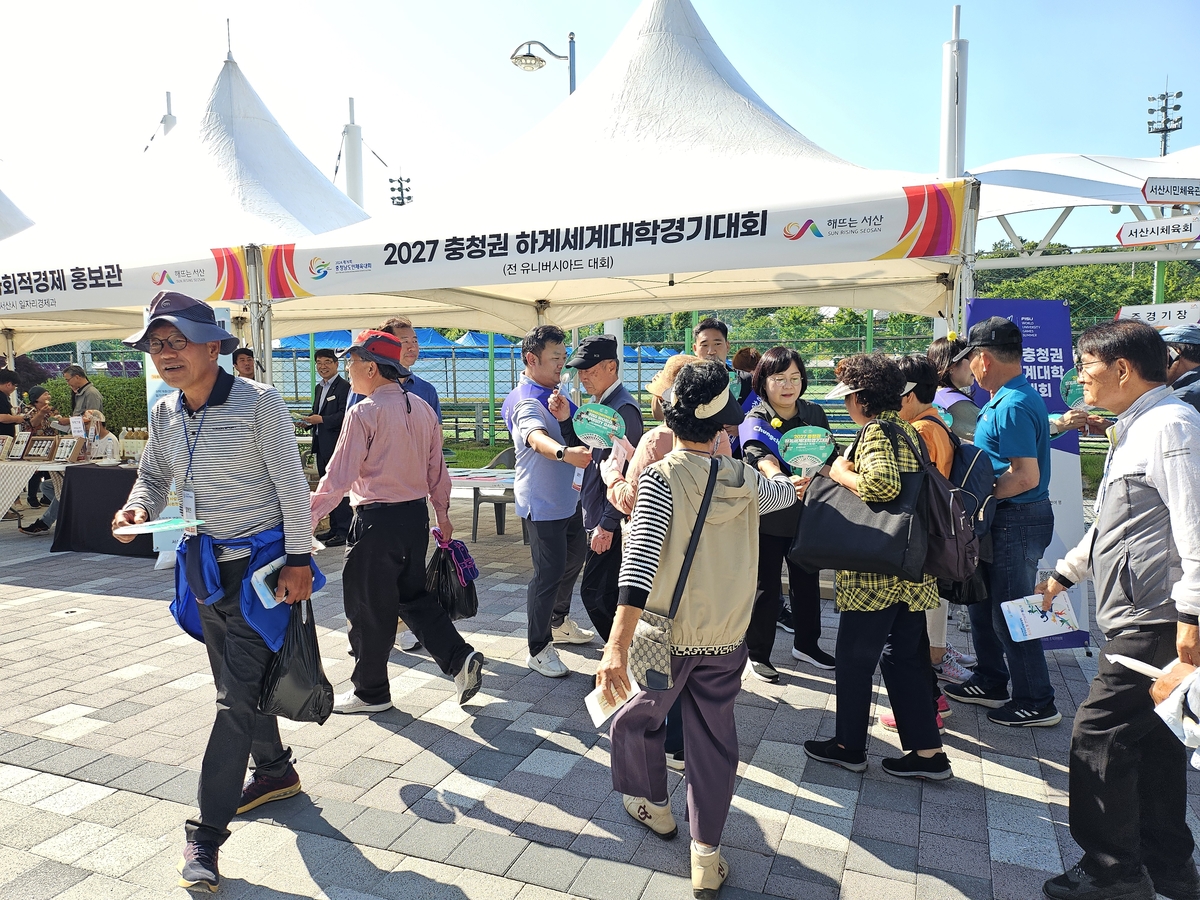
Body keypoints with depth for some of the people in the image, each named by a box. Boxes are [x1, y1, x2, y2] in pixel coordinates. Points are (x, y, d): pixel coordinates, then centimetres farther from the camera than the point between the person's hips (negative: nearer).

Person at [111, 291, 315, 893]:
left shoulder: (257, 402, -17)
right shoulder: (164, 414, 3)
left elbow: (291, 486, -16)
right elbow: (153, 476, 16)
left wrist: (298, 561, -16)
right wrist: (138, 508, -7)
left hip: (258, 562, -7)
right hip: (202, 565, 7)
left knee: (238, 695, -4)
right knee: (238, 680, 20)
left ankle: (207, 833, 7)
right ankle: (276, 773, 42)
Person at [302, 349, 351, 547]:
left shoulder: (344, 386, -10)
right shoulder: (318, 388, 18)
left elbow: (345, 415, -19)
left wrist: (321, 419, -20)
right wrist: (309, 420, 5)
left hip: (336, 444, -9)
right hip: (321, 445, 9)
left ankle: (344, 531, -1)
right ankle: (334, 527, 22)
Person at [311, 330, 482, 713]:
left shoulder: (363, 413, -15)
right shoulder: (422, 408, 5)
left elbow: (339, 478, -17)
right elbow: (437, 467, 10)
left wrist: (308, 517, -8)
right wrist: (442, 514, 20)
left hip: (377, 520, -7)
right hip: (416, 513, 7)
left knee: (369, 608, 9)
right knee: (413, 594, 22)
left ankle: (370, 692, 24)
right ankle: (460, 657, 11)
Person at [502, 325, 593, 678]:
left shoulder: (554, 393, 9)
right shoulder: (526, 401, -21)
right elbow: (537, 438, -42)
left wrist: (566, 417, -20)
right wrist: (565, 453, -63)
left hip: (568, 496, 10)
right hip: (543, 502, -10)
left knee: (573, 558, 22)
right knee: (549, 572, -5)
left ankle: (559, 623, 42)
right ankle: (538, 649, 10)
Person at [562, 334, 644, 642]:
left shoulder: (623, 409, -19)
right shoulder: (601, 403, 13)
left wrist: (607, 525, -21)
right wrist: (566, 420, -1)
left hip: (610, 520, -10)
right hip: (598, 515, 10)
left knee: (595, 593, -5)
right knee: (610, 593, 16)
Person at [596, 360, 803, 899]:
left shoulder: (661, 477, -16)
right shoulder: (745, 480, -1)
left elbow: (640, 559, -27)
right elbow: (788, 491, 23)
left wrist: (617, 644, -32)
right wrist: (798, 481, 47)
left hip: (666, 633, -3)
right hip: (727, 636, 4)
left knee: (637, 718, 21)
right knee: (715, 736, 15)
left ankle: (653, 806, 42)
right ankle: (707, 855, 20)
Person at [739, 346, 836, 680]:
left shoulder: (814, 414, 3)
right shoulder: (755, 422, -12)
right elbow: (763, 461, -33)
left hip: (808, 513, 5)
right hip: (768, 516, -5)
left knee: (807, 580, 17)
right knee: (767, 587, 3)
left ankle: (806, 644, 36)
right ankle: (757, 655, 18)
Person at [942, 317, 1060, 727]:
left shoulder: (1011, 406, -22)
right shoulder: (1014, 397, 10)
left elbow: (1026, 476, -27)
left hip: (1016, 521, -10)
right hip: (1005, 520, 10)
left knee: (1010, 614, 2)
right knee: (982, 603, 19)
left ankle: (1036, 703, 17)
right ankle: (990, 684, 33)